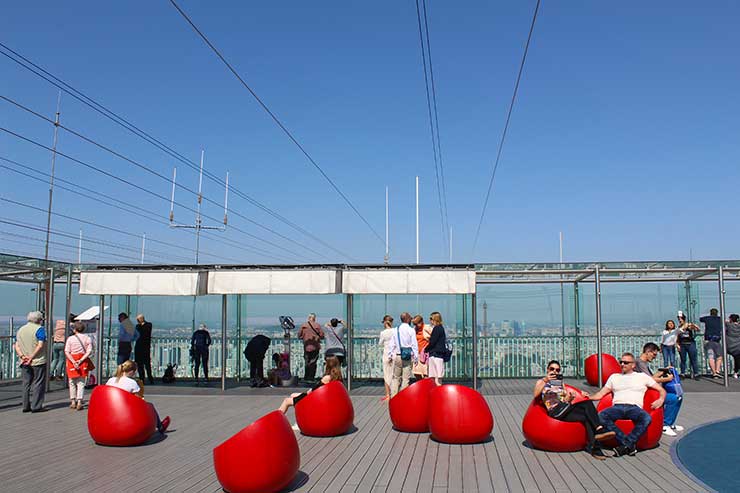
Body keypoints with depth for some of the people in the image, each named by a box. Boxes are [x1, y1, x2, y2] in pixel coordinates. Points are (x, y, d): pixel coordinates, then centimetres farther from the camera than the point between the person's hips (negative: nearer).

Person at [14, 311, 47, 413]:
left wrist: (22, 356, -4)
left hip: (25, 363, 6)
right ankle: (36, 406, -1)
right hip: (38, 362, -6)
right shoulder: (39, 329, -7)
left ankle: (26, 406, 15)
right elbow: (40, 345, -18)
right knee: (38, 383, -1)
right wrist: (31, 357, -16)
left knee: (26, 383, 13)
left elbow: (16, 346, 8)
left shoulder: (21, 329, 15)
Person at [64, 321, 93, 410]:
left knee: (72, 382, 13)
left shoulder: (70, 338, -1)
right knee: (81, 383, 5)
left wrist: (73, 362, -14)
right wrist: (81, 360, -10)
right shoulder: (87, 338, 2)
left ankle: (73, 402, 15)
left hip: (72, 360, -1)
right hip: (83, 362, 1)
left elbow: (67, 352, -9)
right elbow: (89, 351, -7)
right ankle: (79, 402, -2)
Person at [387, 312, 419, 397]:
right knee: (405, 378, 3)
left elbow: (391, 344, 7)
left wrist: (389, 356, 14)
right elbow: (414, 345, -5)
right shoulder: (411, 330, -5)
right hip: (408, 357, -3)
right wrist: (416, 358, 0)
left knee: (396, 377, 12)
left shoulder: (396, 329, 5)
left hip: (397, 356, 3)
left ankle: (393, 396, 8)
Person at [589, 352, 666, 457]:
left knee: (646, 418, -38)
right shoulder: (614, 377, 28)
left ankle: (626, 445, -30)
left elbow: (662, 390, 20)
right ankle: (629, 445, -29)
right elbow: (600, 394, 23)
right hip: (617, 407, 2)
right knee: (601, 416, -32)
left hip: (634, 407, -1)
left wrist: (661, 399, -2)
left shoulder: (642, 376, 22)